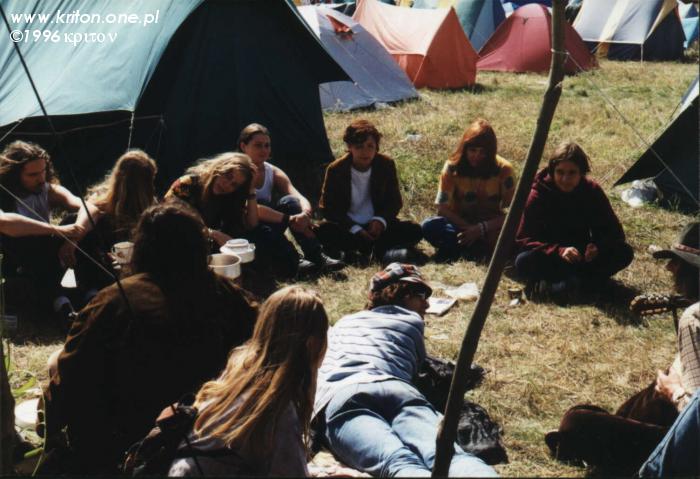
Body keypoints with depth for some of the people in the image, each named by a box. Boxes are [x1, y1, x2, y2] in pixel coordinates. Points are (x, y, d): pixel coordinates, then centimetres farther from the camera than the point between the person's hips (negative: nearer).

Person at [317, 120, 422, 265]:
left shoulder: (386, 165, -2)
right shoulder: (336, 170, -8)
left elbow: (395, 201, 4)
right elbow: (328, 208, -8)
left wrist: (381, 220, -17)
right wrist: (355, 229, -20)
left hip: (376, 225, 1)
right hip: (348, 228, -1)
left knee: (414, 231, -21)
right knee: (322, 232, -34)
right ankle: (381, 249, -31)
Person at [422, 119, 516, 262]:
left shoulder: (503, 169, -11)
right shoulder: (452, 167, -10)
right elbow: (442, 207, -10)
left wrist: (481, 229, -26)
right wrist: (468, 228, -23)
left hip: (490, 226, -1)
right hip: (461, 224, 1)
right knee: (430, 226, -30)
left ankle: (456, 248, -23)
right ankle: (484, 247, -25)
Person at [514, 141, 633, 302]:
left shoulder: (592, 191, -9)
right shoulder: (538, 195, -15)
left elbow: (614, 231, -5)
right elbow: (523, 239, -18)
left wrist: (598, 246, -28)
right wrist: (559, 251, -33)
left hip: (583, 257, 3)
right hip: (551, 258, -3)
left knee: (624, 253, -23)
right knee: (523, 262, -34)